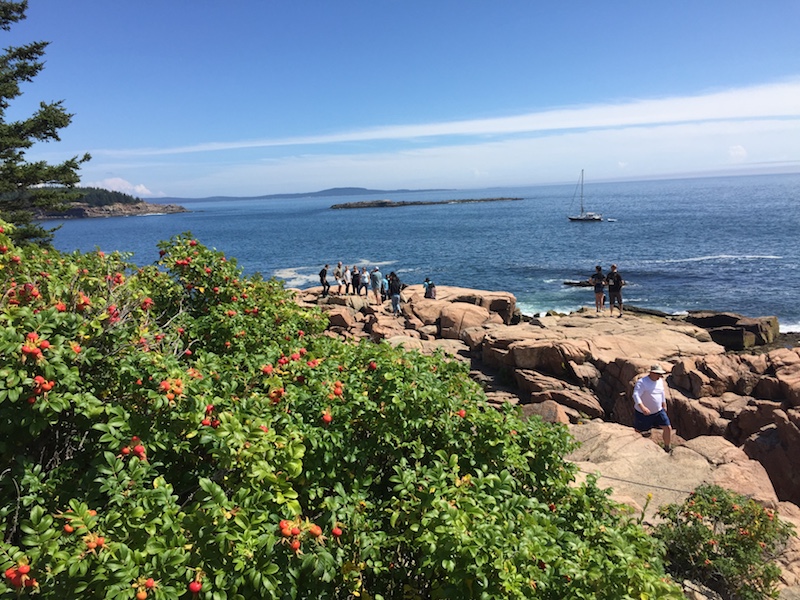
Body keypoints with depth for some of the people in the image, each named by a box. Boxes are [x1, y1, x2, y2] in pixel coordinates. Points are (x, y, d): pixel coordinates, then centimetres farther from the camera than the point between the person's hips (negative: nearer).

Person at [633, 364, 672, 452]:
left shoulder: (660, 380, 1)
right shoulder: (642, 382, -23)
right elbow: (636, 395, -36)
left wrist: (664, 405, 23)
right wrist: (642, 407, -49)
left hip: (658, 411, 6)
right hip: (643, 413, -5)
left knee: (668, 428, -4)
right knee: (638, 432, 8)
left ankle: (667, 448, 15)